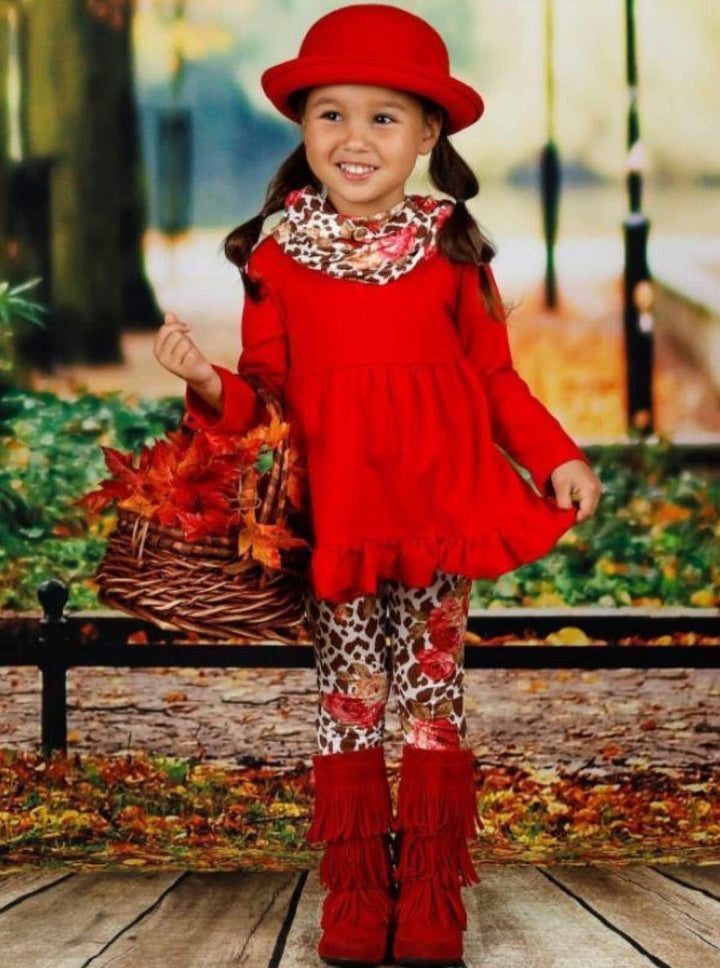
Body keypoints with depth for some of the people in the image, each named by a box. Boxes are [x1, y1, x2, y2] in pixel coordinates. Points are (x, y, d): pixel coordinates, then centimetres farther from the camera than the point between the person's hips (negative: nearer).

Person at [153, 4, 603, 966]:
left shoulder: (452, 250, 2)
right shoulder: (277, 255, 1)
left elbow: (498, 379, 8)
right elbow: (265, 390, 3)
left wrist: (558, 457, -2)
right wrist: (207, 382, -17)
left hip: (439, 507, 0)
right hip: (336, 515, 0)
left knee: (434, 690, 5)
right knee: (348, 695, 6)